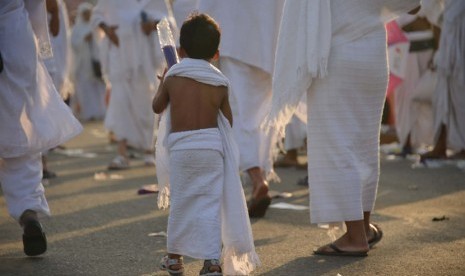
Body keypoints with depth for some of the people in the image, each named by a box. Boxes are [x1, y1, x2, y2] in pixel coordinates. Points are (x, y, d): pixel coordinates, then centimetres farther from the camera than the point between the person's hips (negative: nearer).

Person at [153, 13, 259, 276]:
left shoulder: (172, 78, 0)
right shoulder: (220, 84, 2)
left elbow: (157, 107, 14)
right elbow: (228, 121, 7)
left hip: (180, 147, 0)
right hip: (212, 146, 0)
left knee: (180, 202, 12)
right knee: (211, 203, 0)